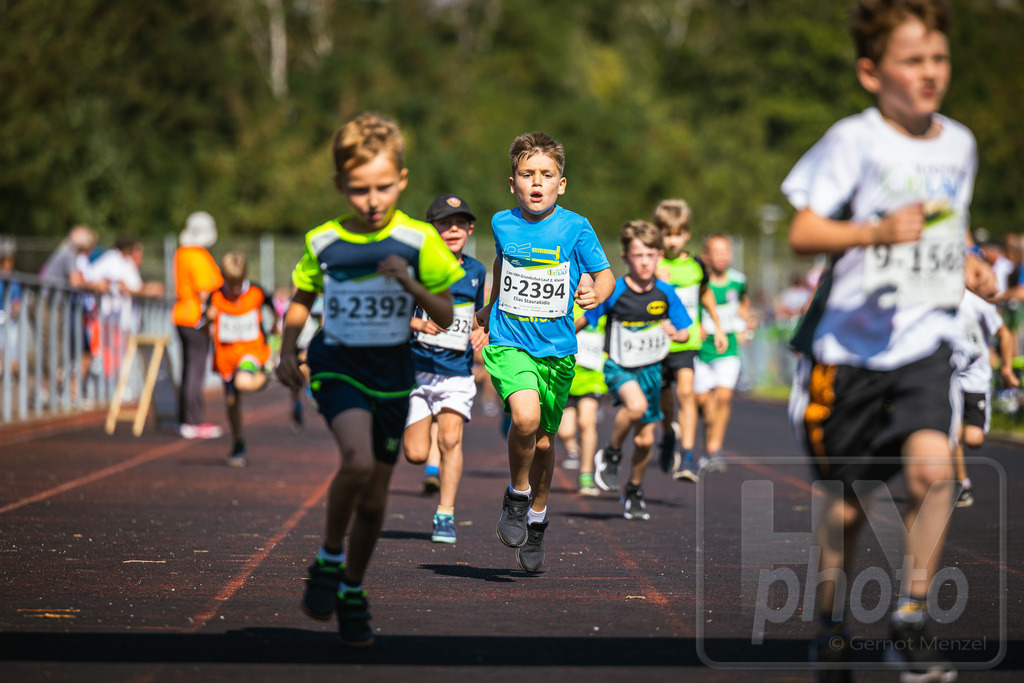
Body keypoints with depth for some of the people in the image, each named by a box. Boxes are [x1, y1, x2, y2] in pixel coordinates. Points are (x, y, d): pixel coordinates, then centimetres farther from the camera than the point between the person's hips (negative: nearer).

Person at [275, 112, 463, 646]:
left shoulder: (418, 241, -4)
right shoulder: (323, 243, -1)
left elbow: (447, 317, -4)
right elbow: (301, 300, 17)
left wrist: (409, 283, -20)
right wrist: (287, 352, 6)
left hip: (392, 370, 2)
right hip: (337, 364, -2)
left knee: (374, 500, 9)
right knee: (358, 459, -29)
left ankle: (352, 592, 31)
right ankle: (328, 561, -7)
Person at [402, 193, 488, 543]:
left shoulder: (476, 271, 8)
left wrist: (480, 332, 3)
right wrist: (421, 325, -25)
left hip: (457, 372, 2)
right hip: (416, 367, -2)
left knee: (450, 439, -16)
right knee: (416, 454, -4)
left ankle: (445, 515, -5)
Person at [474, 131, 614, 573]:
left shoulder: (575, 228, -6)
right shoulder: (503, 224, 1)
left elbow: (605, 274, -4)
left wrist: (595, 293, -26)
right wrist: (491, 307, 31)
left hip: (557, 349, 0)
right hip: (509, 343, 0)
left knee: (544, 442, 10)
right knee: (525, 416, -27)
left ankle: (537, 519, 35)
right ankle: (516, 494, -1)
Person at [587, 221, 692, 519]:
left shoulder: (665, 293, -5)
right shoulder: (614, 292, -13)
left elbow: (685, 332, 4)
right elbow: (583, 321, -1)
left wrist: (675, 333, -18)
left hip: (650, 369, 3)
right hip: (618, 367, -3)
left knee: (645, 439, 7)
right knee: (636, 405, -34)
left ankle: (634, 490, 33)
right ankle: (611, 454, -9)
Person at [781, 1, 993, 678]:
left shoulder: (959, 144, 7)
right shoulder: (854, 140, -9)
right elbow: (803, 233, -13)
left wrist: (968, 262, 5)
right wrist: (879, 231, -27)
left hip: (925, 341, 3)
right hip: (851, 340, -3)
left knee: (932, 466, -21)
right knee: (847, 503, 7)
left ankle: (912, 619, -6)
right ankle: (832, 624, 31)